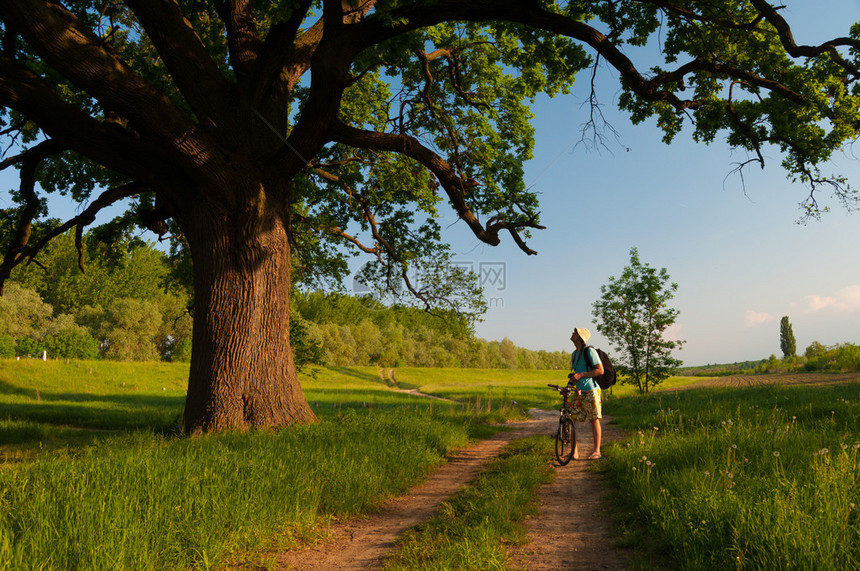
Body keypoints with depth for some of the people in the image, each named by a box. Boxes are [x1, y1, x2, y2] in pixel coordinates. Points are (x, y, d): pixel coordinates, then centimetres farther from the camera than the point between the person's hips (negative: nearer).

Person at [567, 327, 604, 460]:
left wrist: (581, 375, -20)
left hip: (591, 390, -7)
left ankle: (596, 451, 9)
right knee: (574, 419, 1)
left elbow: (600, 370, -15)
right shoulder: (574, 354, 14)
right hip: (579, 392, 7)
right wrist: (568, 386, 9)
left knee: (594, 420, 0)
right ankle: (575, 451, 9)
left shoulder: (589, 351, -10)